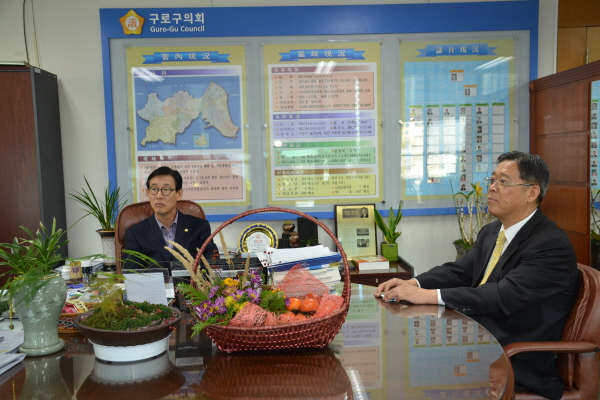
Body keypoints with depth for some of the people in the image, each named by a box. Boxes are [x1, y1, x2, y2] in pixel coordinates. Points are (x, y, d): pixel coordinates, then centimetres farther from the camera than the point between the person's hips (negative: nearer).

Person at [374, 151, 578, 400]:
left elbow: (505, 297, -27)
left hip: (519, 364, -7)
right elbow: (459, 271, 6)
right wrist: (411, 284, -14)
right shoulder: (491, 232, 10)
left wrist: (428, 295, -30)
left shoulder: (553, 245, -17)